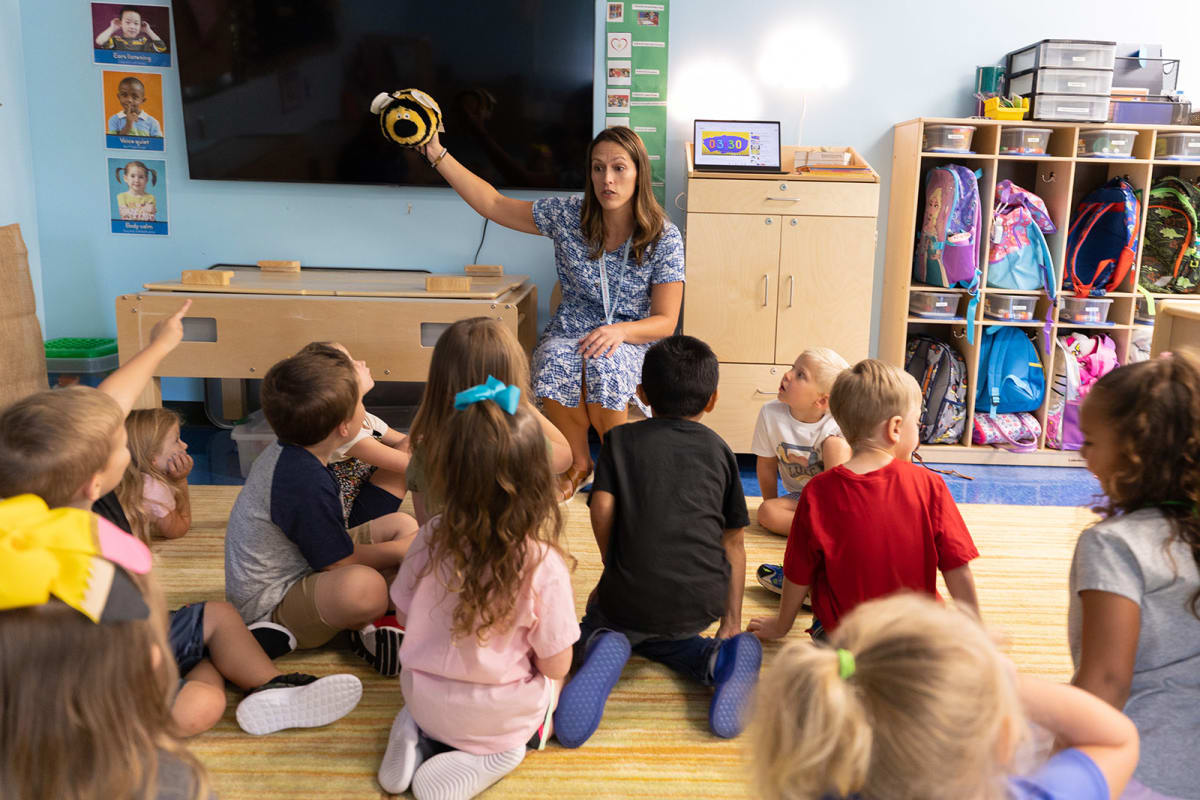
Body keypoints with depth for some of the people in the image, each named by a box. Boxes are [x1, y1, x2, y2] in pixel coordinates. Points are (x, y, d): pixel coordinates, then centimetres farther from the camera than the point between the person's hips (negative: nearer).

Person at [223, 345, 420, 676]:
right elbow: (342, 562, -23)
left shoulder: (286, 451, 0)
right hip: (269, 604, -11)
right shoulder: (305, 482, -31)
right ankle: (365, 627, -6)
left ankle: (370, 621, -9)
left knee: (403, 524, 10)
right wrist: (403, 550, -11)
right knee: (364, 586, -45)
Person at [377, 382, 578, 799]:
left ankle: (421, 735, 9)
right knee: (555, 683, 27)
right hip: (499, 720, -4)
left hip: (423, 702, 4)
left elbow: (404, 617, -2)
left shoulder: (430, 538, -18)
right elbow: (556, 665, -15)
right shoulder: (543, 565, -27)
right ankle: (491, 754, 2)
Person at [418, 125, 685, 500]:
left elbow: (665, 321, -6)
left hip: (632, 339, -2)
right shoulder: (568, 215, -1)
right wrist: (439, 156, -2)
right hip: (570, 331, 2)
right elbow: (493, 205, 3)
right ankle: (578, 464, -6)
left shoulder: (665, 237, -7)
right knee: (556, 367, -33)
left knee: (605, 368, -37)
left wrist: (620, 331, -26)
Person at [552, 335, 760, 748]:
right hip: (702, 604, 2)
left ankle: (602, 651, -9)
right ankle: (720, 658, 0)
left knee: (594, 625, 29)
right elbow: (733, 544, 12)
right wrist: (731, 624, 17)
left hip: (634, 597, -2)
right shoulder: (719, 450, 13)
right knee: (653, 639, 31)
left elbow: (602, 508, -5)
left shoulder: (621, 438, 9)